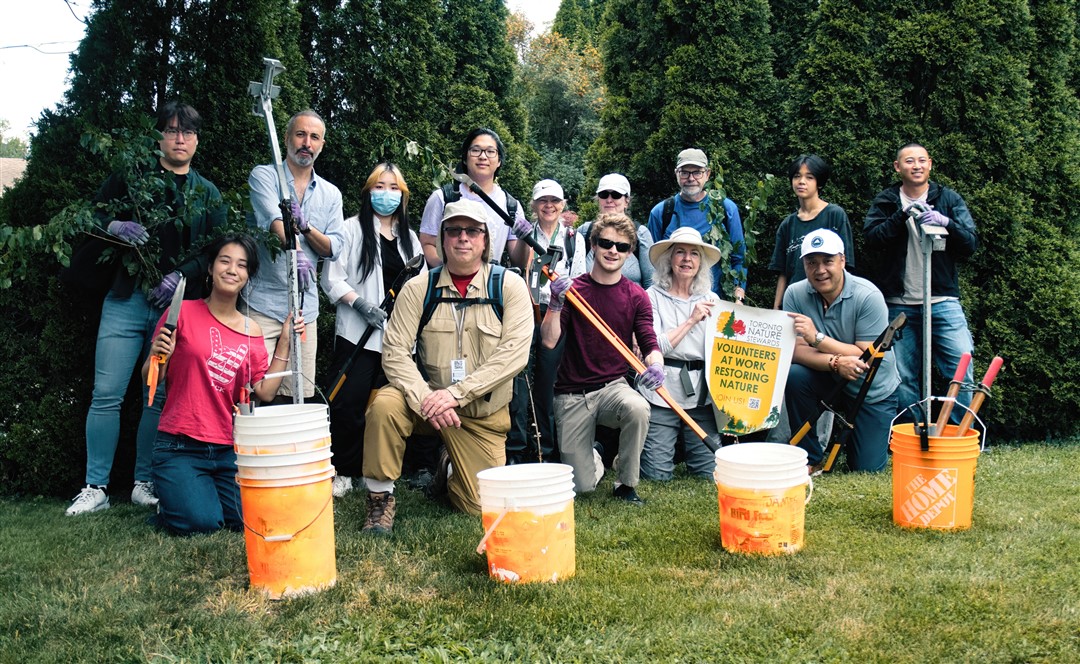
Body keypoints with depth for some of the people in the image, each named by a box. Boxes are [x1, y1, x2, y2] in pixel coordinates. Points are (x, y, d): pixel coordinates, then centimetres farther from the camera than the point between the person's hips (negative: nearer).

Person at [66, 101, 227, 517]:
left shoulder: (209, 195, 12)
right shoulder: (131, 175, 10)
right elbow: (91, 214, 10)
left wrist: (183, 275, -11)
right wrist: (116, 226, -12)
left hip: (178, 306, 1)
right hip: (126, 299, -1)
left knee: (160, 398, 3)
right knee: (106, 394, -4)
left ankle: (145, 484, 14)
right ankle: (95, 488, 5)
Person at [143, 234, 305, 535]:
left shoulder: (252, 331, 9)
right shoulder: (184, 312, -2)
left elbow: (265, 392, 1)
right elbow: (150, 379, 0)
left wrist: (284, 342, 0)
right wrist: (158, 356, -22)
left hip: (229, 449, 3)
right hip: (180, 445, -3)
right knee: (202, 522, -21)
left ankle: (207, 491, 17)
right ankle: (169, 503, 14)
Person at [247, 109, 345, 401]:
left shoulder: (331, 194, 15)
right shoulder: (264, 175, 2)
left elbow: (334, 249, 6)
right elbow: (273, 219, -18)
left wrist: (305, 227, -12)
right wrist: (294, 252, -37)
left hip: (305, 308, 4)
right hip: (262, 303, -4)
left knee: (301, 398, 5)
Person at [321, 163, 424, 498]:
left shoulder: (409, 237, 20)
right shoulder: (352, 229, 5)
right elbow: (333, 279, -2)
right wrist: (362, 304, -15)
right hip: (359, 333, -4)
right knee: (350, 404, -9)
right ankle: (342, 473, 1)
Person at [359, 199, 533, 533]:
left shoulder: (509, 286, -6)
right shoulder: (419, 288, -2)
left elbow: (514, 352, -16)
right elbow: (395, 350, -8)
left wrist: (456, 393, -25)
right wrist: (424, 398, -26)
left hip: (483, 413, 0)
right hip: (428, 399, 0)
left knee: (478, 506, -3)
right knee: (385, 404, -31)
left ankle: (452, 470, 33)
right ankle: (380, 497, -11)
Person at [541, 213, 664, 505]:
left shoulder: (636, 296, 0)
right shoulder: (572, 289, -3)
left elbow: (651, 346, -6)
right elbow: (549, 340, -12)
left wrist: (656, 365, -29)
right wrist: (556, 304, -28)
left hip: (613, 386, 1)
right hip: (572, 394, -1)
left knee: (638, 408, -36)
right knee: (582, 486, -5)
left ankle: (626, 485, -10)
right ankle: (594, 457, 35)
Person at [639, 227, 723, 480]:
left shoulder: (711, 300, 11)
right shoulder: (654, 296, -1)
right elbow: (654, 348, -12)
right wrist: (691, 320, -13)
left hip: (701, 395, 3)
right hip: (661, 395, -3)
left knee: (710, 473, 0)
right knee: (657, 476, -2)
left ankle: (686, 451, 31)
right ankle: (633, 452, 30)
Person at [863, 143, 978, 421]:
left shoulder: (949, 199, 8)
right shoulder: (885, 202, 9)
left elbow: (971, 243, 1)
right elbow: (871, 238, -7)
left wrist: (946, 223, -17)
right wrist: (904, 215, -19)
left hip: (943, 301, 0)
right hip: (900, 305, 0)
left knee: (963, 370, -6)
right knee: (903, 378, 4)